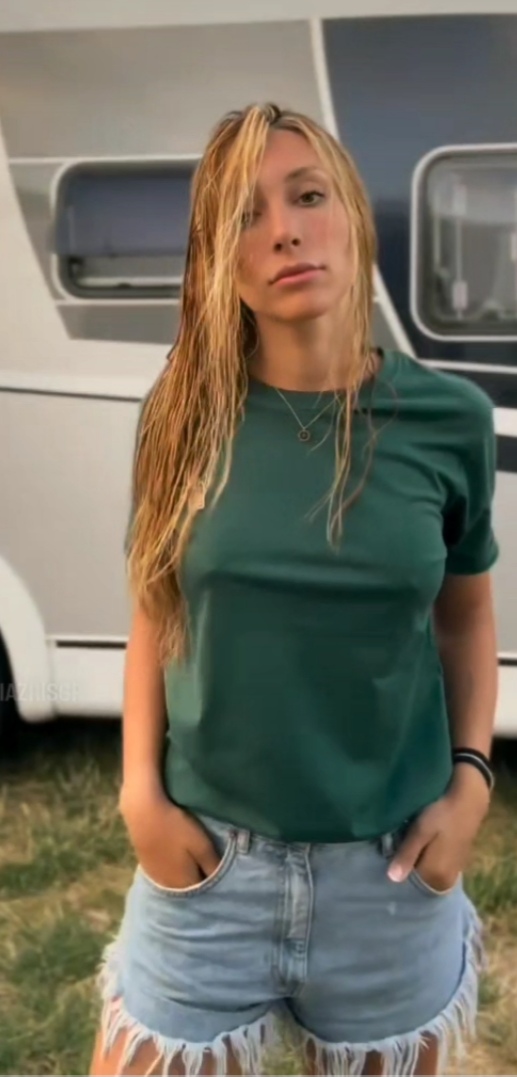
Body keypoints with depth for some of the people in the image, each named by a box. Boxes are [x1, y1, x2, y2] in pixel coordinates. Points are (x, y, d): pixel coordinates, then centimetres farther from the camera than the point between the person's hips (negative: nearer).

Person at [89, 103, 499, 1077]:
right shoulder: (185, 415, -7)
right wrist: (141, 792, -5)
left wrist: (471, 779, -3)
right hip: (209, 856, 0)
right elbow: (153, 614, 2)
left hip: (391, 863, 1)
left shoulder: (448, 419, -7)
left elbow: (465, 613, 5)